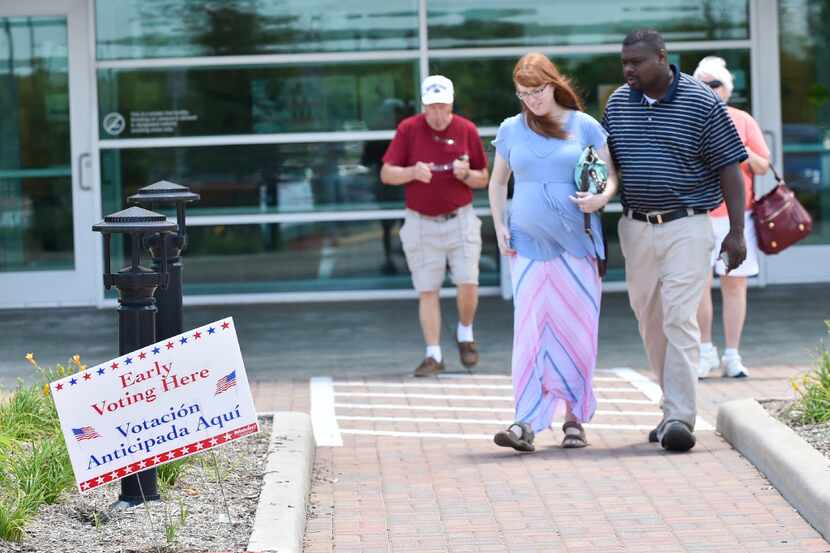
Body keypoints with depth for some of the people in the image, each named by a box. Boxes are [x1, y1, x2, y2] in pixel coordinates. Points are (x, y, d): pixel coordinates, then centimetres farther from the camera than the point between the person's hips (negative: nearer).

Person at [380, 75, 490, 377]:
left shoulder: (467, 130, 0)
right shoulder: (408, 129, -3)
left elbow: (483, 179, 8)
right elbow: (386, 174, -3)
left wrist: (465, 174, -15)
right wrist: (413, 172, -22)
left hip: (460, 220, 0)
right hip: (421, 224, 0)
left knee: (468, 284, -7)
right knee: (427, 292, -1)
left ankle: (465, 333, 21)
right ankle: (433, 355, 4)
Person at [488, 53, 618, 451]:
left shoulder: (584, 126, 3)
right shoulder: (511, 130, 8)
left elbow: (612, 175, 7)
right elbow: (497, 182, 20)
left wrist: (601, 198, -15)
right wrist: (499, 226, 7)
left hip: (576, 242, -1)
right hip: (528, 243, 1)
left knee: (576, 328, 1)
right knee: (530, 328, -8)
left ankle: (574, 418, 12)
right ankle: (527, 422, -13)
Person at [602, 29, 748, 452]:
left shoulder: (702, 102, -7)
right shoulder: (617, 103, 7)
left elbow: (729, 167, -6)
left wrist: (737, 231, -10)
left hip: (686, 227, -5)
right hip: (636, 228, 5)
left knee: (680, 321, -14)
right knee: (651, 324, 11)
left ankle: (680, 419, -17)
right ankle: (675, 407, 24)